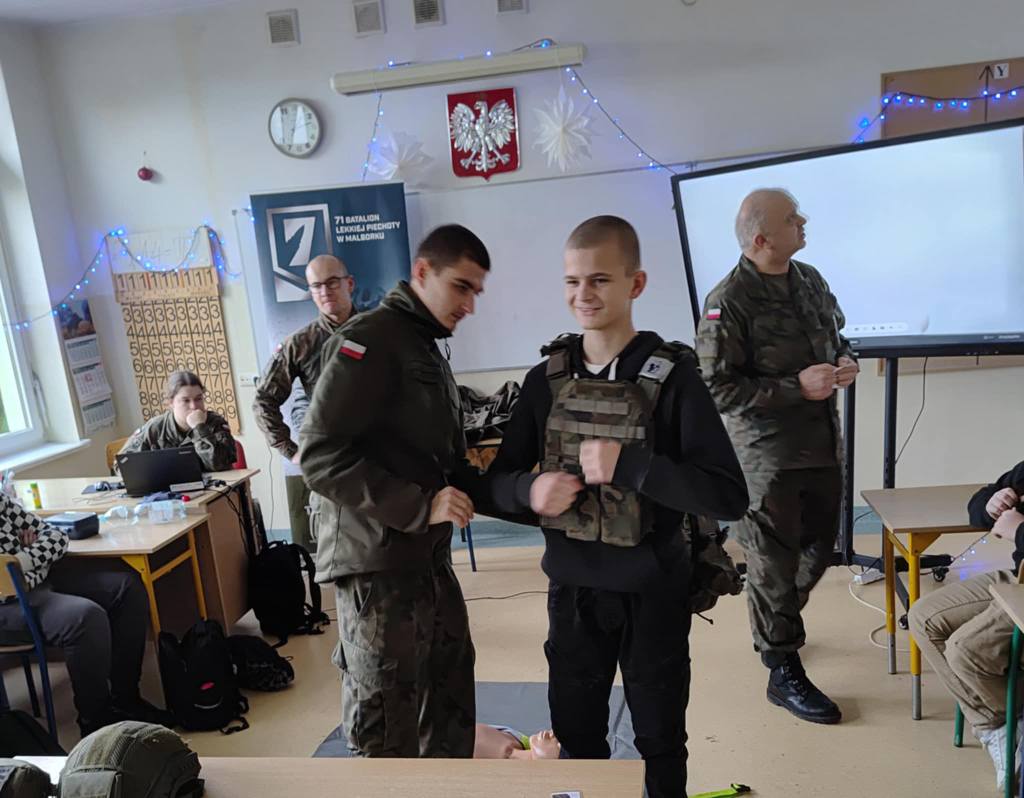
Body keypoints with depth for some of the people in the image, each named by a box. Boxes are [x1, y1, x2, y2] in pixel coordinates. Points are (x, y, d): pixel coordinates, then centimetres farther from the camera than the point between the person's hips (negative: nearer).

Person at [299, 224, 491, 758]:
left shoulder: (428, 349, 16)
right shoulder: (369, 340, -14)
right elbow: (321, 455, -21)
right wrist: (420, 506, -23)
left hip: (429, 557, 9)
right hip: (376, 563, -9)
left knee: (450, 690, 21)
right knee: (386, 727, 4)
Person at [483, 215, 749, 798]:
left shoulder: (672, 376, -14)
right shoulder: (546, 379, -3)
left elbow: (730, 497, -20)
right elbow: (501, 477, 4)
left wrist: (627, 464, -28)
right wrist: (531, 489, -18)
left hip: (652, 591, -3)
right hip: (572, 588, 3)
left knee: (660, 738, 19)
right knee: (576, 734, 20)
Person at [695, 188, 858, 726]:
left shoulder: (810, 281, 5)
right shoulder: (728, 302, -18)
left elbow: (836, 335, 21)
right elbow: (718, 390, -20)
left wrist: (845, 361, -2)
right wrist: (798, 386, -23)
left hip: (823, 444, 8)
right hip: (768, 455, -7)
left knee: (819, 546, 20)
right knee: (773, 564, 6)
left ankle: (779, 622, 47)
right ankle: (783, 672, 23)